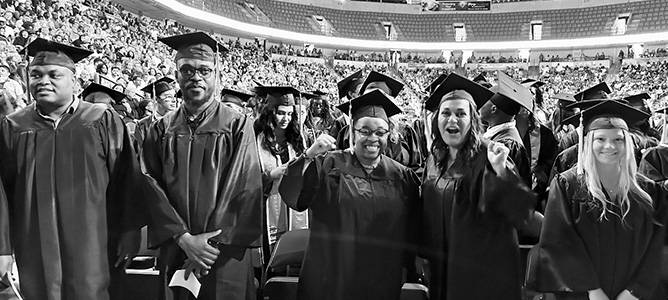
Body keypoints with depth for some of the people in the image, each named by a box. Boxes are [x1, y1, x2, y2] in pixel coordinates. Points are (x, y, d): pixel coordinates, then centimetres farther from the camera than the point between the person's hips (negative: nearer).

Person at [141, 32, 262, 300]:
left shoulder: (237, 126, -3)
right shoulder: (161, 130, 5)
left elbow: (244, 188, -9)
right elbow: (151, 187, -3)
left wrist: (211, 245, -13)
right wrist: (184, 238, -14)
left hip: (225, 255, -2)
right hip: (175, 254, 2)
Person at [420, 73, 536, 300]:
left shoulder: (487, 157, -14)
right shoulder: (435, 160, 3)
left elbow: (523, 213, -23)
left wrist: (501, 170, -35)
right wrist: (425, 256, 16)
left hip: (484, 277, -5)